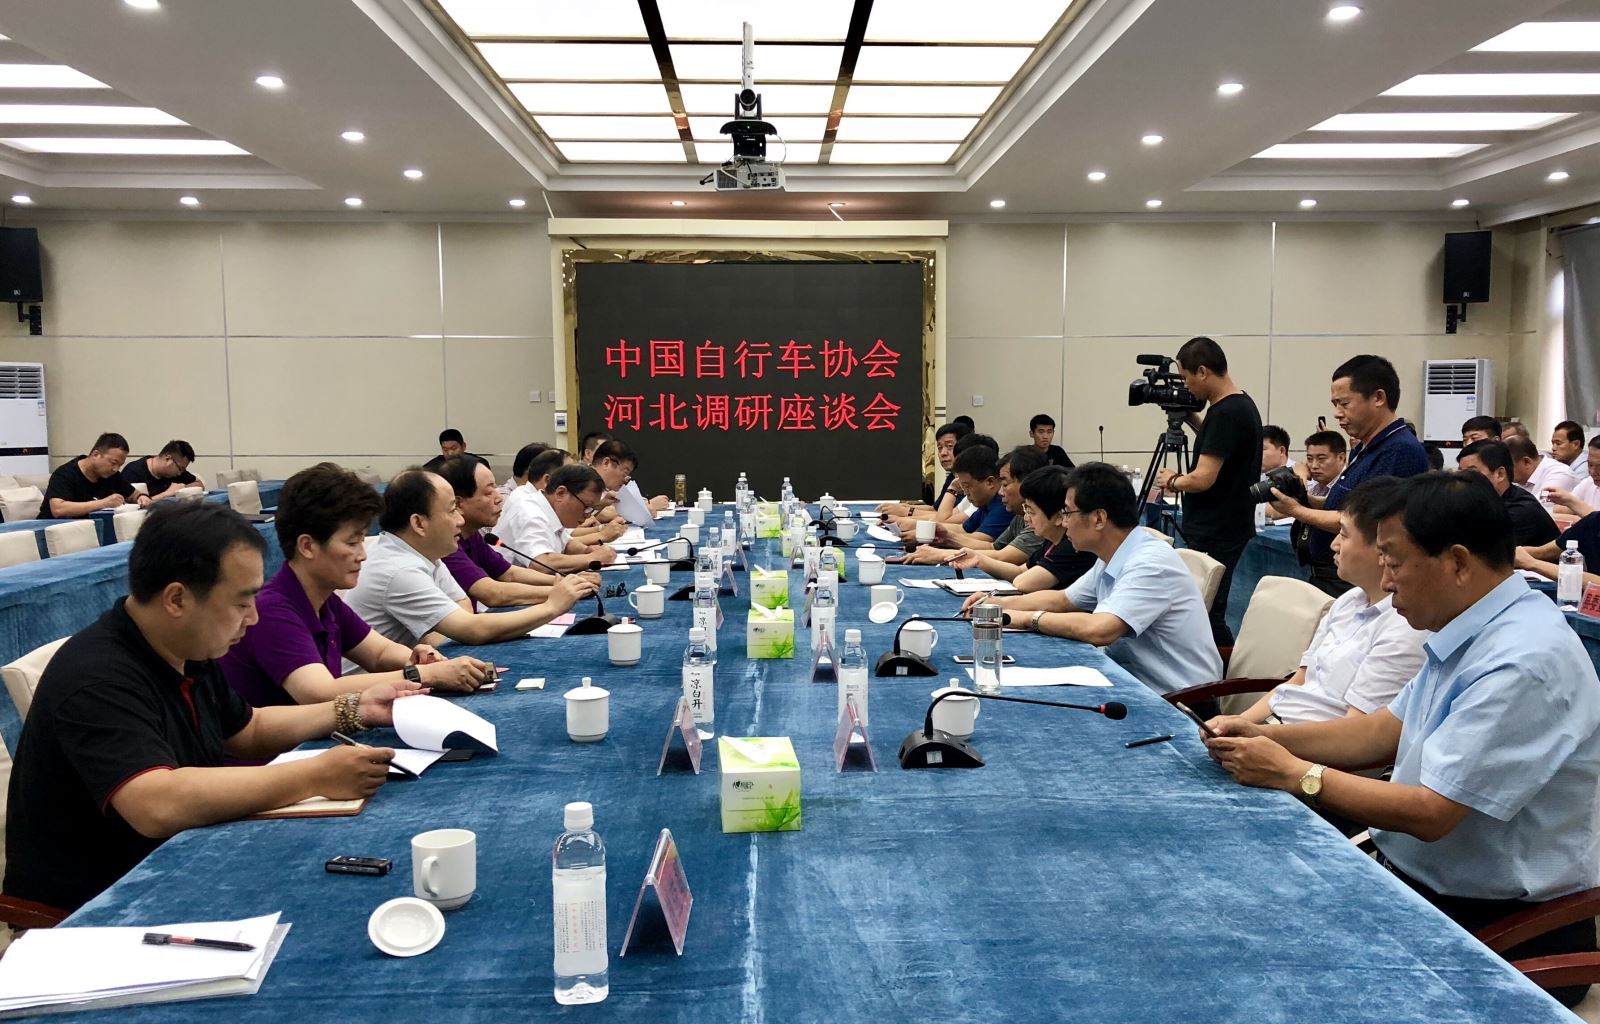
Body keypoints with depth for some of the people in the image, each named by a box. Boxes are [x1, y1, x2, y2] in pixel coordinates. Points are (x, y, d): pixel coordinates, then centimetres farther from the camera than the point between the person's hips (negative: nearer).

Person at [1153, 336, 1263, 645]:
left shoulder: (1225, 412, -20)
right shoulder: (1240, 404, 11)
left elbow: (1203, 478, -22)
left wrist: (1172, 481, -3)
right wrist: (1190, 418, 19)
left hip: (1215, 535, -10)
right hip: (1221, 529, 10)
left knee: (1208, 613, -7)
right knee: (1209, 612, 13)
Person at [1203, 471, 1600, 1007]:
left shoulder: (1523, 662, -26)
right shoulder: (1471, 633, 4)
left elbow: (1430, 813, -26)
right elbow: (1387, 730, 12)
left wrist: (1294, 773, -16)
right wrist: (1267, 736, -1)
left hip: (1496, 926, -8)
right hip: (1416, 877, 8)